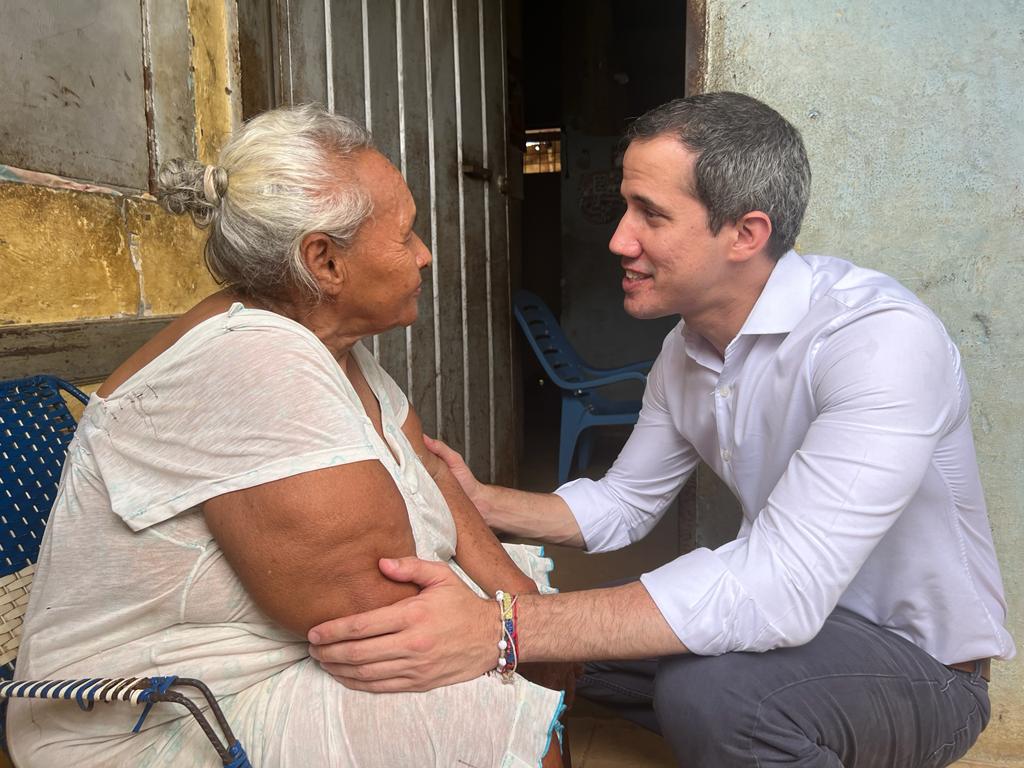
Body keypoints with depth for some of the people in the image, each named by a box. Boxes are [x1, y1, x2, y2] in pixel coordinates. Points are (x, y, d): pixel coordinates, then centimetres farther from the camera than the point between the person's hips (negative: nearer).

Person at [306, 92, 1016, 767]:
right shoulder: (686, 349, -1)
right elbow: (621, 506, 7)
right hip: (797, 619, 7)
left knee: (705, 687, -35)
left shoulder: (880, 340, -28)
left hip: (922, 663, -7)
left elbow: (784, 587, -38)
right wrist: (478, 501, -9)